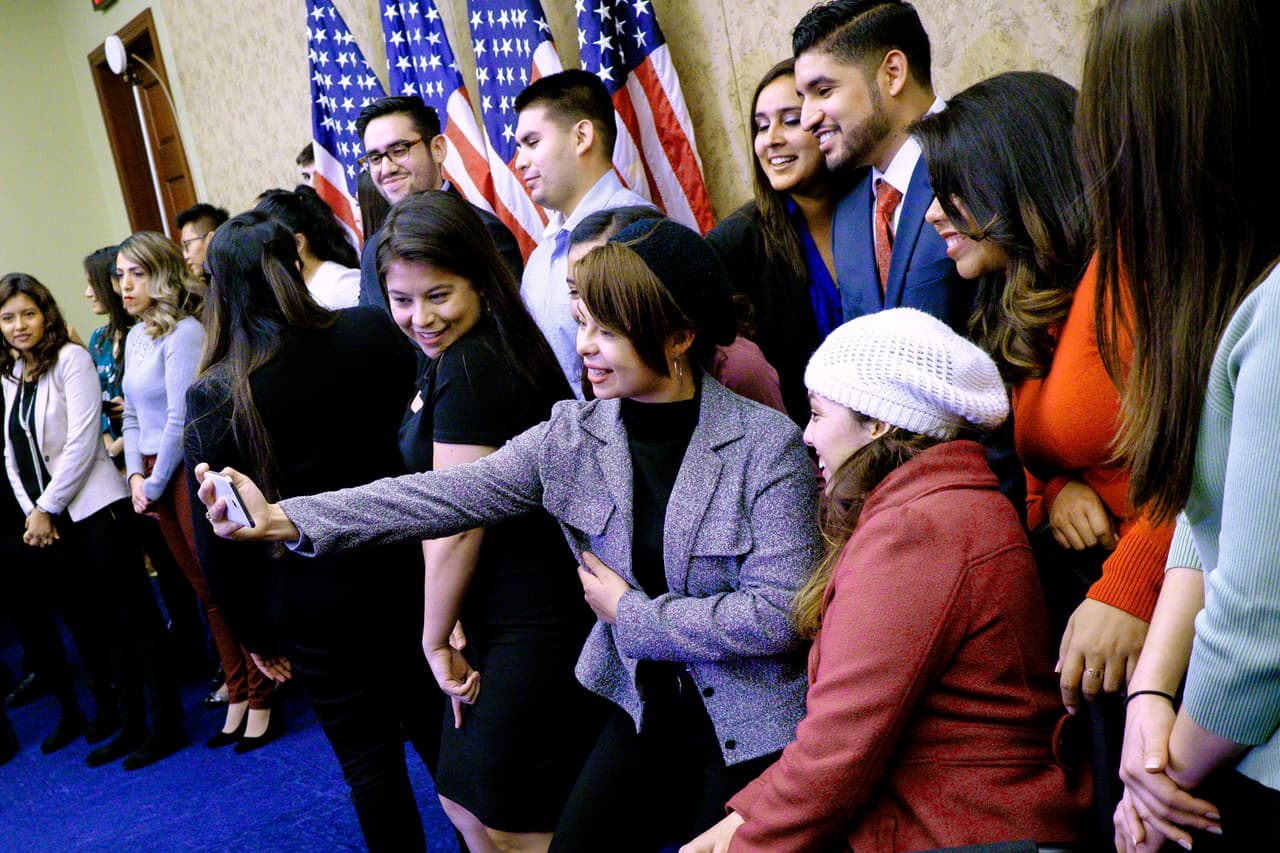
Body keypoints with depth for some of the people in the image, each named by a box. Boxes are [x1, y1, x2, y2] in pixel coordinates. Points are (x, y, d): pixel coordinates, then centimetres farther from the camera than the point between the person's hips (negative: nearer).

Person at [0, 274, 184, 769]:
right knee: (96, 622, 11)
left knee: (133, 613, -2)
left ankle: (166, 725, 4)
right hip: (50, 520, 7)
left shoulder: (70, 359, -7)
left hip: (94, 509, -7)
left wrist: (46, 508, -11)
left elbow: (81, 442, -14)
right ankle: (127, 722, 19)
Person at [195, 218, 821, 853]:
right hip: (646, 710, 4)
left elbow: (779, 614, -21)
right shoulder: (572, 435, -6)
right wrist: (282, 519, -23)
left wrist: (633, 614, -15)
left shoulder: (768, 446, -19)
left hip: (755, 729, -4)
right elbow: (446, 495, -14)